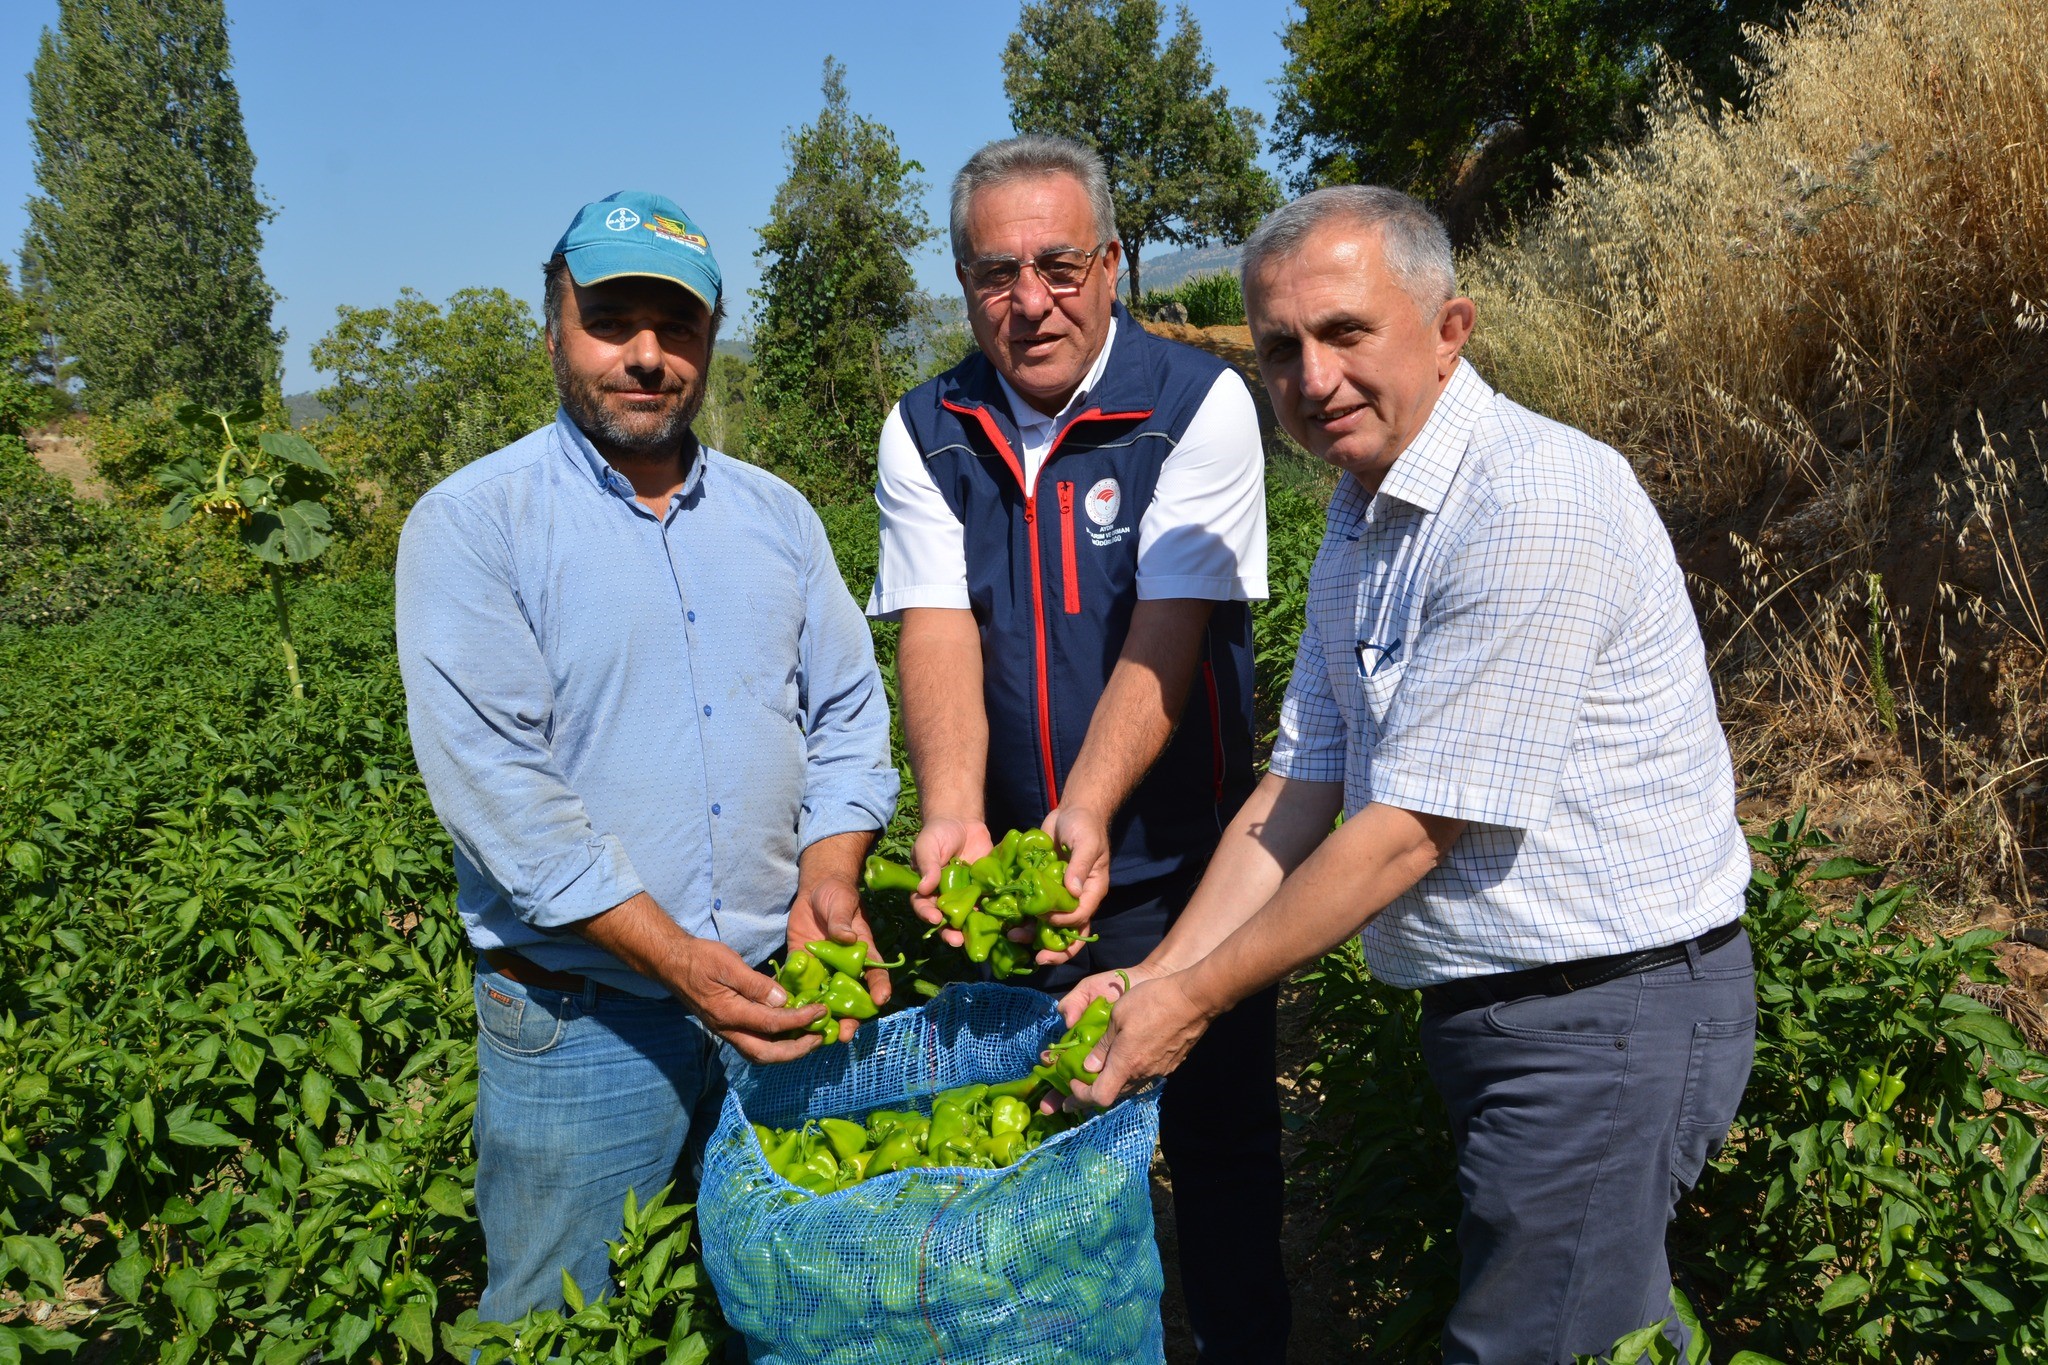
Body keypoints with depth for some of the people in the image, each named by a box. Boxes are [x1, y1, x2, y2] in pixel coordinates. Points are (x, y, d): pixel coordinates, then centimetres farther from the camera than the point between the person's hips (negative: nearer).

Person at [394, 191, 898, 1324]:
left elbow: (845, 710, 9)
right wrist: (675, 957, -22)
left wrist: (829, 883, -9)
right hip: (578, 1019, -4)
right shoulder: (470, 523, -8)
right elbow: (492, 778, -16)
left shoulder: (776, 514, 8)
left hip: (778, 989, 4)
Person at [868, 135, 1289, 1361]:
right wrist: (953, 815, -30)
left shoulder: (1199, 402, -11)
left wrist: (1088, 812, -34)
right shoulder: (926, 432, -1)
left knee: (1220, 1139, 10)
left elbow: (1167, 629, -20)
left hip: (1177, 860, -3)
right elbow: (937, 628, -12)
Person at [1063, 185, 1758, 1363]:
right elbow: (1300, 789, 5)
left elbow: (1409, 831, -22)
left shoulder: (1537, 505, -23)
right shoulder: (1362, 516, 7)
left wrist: (1196, 999, -14)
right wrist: (1156, 979, -3)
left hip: (1604, 1014, -8)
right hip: (1485, 1004, 8)